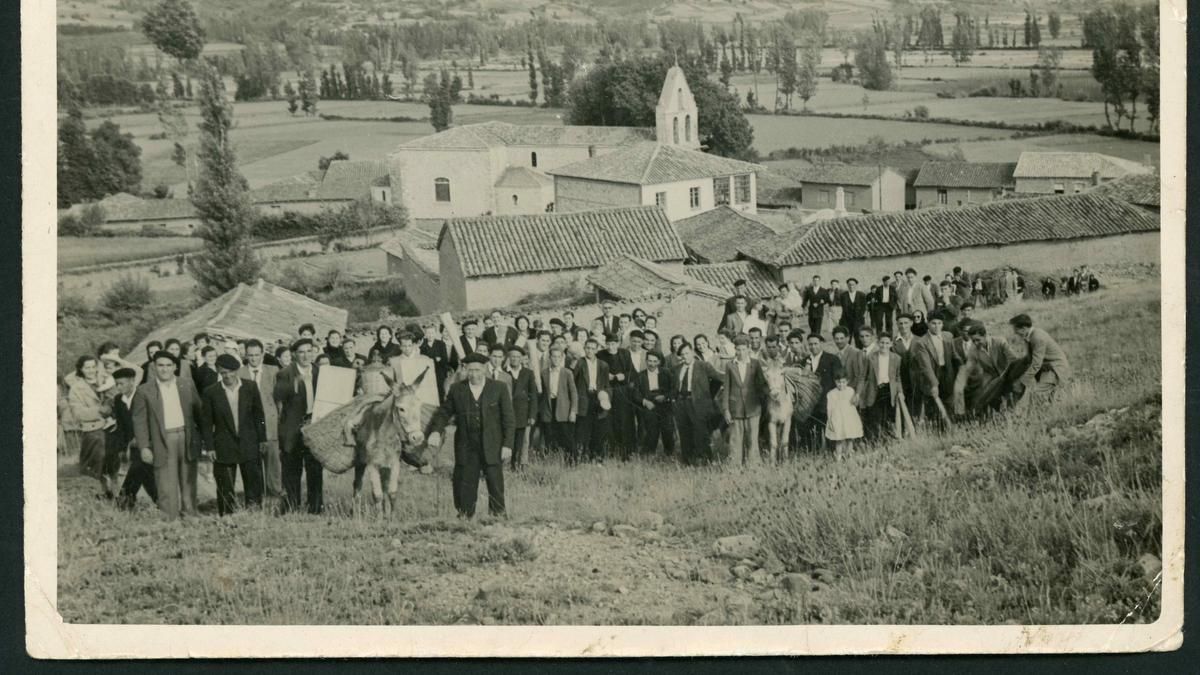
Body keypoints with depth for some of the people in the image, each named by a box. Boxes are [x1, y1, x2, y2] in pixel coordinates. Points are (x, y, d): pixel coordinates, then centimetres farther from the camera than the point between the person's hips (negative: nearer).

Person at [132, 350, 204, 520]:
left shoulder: (187, 386, 7)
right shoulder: (144, 391, -1)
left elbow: (199, 412, 11)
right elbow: (139, 421, -1)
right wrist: (144, 447, -8)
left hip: (187, 439, 3)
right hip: (163, 441, -3)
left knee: (188, 484, 9)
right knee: (167, 488, -5)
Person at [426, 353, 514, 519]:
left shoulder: (499, 389, 1)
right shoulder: (457, 389, 6)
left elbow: (509, 419, 1)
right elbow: (444, 412, 12)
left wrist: (507, 445, -5)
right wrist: (436, 430, -7)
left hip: (492, 447, -1)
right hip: (465, 448, 1)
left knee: (495, 481, -1)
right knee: (466, 483, 2)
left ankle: (498, 515, 9)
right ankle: (465, 515, 10)